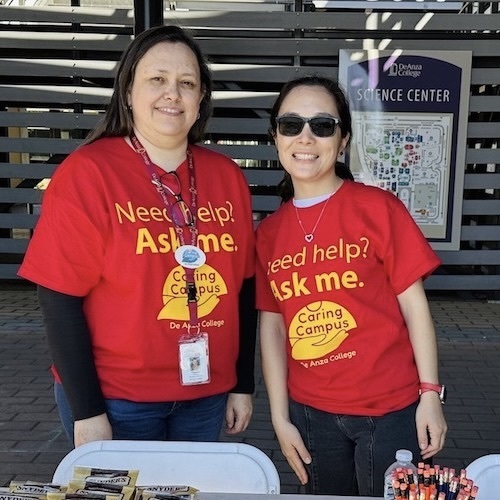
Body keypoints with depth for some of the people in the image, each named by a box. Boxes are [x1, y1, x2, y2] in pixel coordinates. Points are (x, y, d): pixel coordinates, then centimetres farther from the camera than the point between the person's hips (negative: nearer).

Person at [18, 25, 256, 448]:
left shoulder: (227, 177, 1)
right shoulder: (86, 173, -12)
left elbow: (243, 287, 5)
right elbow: (61, 298, -12)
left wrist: (243, 384, 7)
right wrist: (86, 410, -11)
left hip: (206, 395, 5)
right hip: (116, 398, -4)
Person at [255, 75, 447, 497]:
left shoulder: (377, 208, -9)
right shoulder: (268, 232, 2)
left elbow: (413, 303, -7)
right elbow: (271, 325, 3)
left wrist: (431, 396, -9)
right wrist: (280, 418, 3)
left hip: (388, 409, -3)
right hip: (310, 413, 3)